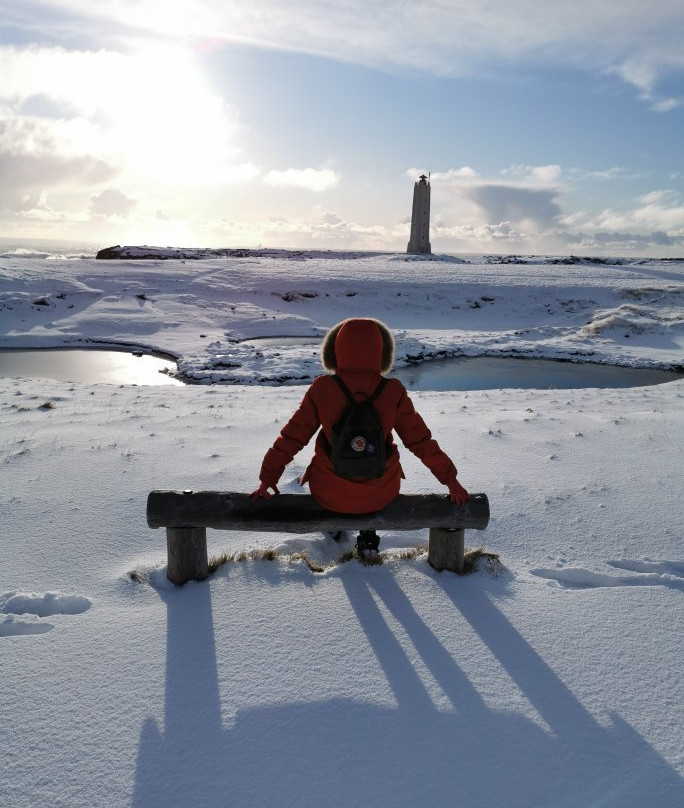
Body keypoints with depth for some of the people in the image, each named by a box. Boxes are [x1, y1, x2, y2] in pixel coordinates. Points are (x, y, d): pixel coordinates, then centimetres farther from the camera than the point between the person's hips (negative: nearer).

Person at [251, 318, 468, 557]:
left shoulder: (322, 389, -15)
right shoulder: (393, 392, -14)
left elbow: (291, 437, -8)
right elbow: (420, 441, -8)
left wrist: (267, 478, 5)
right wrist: (450, 478, 5)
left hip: (329, 494, 0)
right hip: (380, 494, 0)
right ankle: (368, 538, 34)